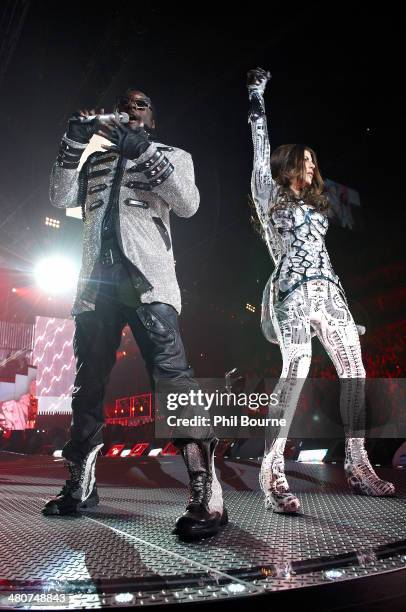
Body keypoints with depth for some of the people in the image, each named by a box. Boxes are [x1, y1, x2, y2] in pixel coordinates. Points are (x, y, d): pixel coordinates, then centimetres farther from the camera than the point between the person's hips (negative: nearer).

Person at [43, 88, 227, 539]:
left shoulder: (172, 156, 16)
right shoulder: (96, 161, 26)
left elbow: (188, 204, -2)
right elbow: (60, 198, 13)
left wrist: (144, 152, -8)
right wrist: (73, 143, 4)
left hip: (147, 278, -4)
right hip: (96, 280, 5)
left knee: (173, 377, -18)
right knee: (87, 384, 7)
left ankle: (207, 497, -17)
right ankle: (79, 486, 20)